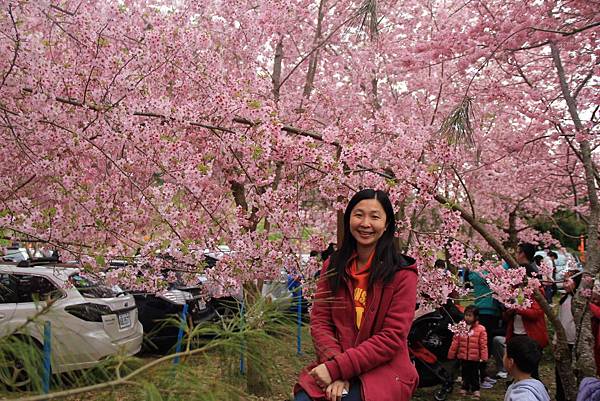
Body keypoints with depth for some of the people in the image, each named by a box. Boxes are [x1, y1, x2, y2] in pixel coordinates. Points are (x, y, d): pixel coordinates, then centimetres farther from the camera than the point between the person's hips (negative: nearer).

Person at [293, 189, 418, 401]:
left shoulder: (402, 274, -4)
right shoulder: (332, 266, 8)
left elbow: (392, 338, -10)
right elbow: (319, 322, 2)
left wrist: (337, 368, -17)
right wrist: (335, 367, -15)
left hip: (383, 371, -3)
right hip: (331, 369, 3)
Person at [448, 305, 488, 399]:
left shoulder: (481, 329, -12)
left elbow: (483, 344, -10)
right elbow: (455, 343, 1)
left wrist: (484, 356, -11)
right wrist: (451, 354, 3)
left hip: (475, 357, -3)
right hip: (463, 357, 3)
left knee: (474, 374, 11)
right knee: (465, 373, 16)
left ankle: (475, 389, 25)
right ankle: (465, 387, 31)